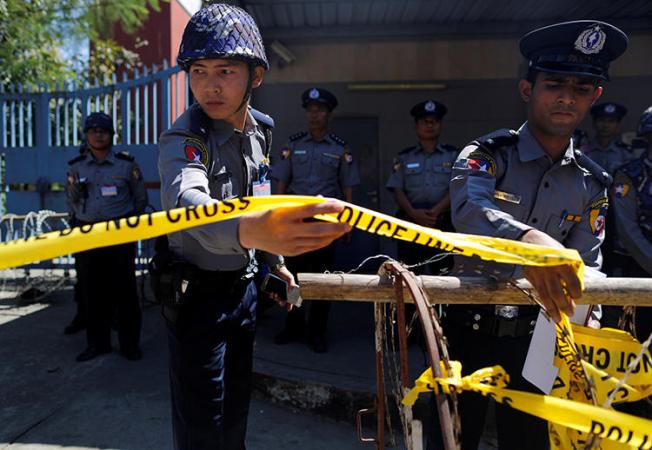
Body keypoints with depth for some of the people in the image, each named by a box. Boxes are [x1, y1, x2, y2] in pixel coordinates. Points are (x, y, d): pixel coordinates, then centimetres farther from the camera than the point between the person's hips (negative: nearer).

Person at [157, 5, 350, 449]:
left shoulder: (260, 128, -1)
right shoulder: (185, 138, -23)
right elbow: (185, 201, -46)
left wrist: (274, 259, 18)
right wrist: (250, 230, -67)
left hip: (244, 287, 6)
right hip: (196, 293, -6)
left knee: (237, 406, 21)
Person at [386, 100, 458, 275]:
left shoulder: (453, 155, 10)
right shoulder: (404, 157, 12)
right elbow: (397, 190, 4)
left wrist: (436, 210, -16)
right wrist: (413, 212, -13)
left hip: (443, 224, -1)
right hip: (410, 224, 1)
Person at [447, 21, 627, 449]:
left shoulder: (592, 184, 2)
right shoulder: (486, 155, -11)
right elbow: (472, 212, -32)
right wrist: (526, 240, -53)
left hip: (533, 337, 3)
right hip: (470, 329, -3)